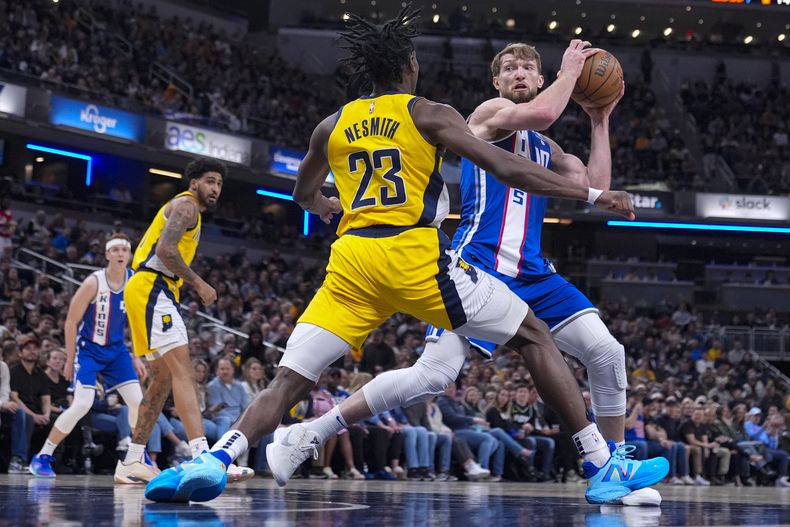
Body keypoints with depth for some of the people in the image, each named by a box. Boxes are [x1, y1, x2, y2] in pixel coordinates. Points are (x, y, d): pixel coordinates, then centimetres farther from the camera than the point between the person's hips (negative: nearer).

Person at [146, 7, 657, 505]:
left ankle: (215, 457, -23)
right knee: (536, 338, 8)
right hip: (416, 254, -3)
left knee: (288, 380, 4)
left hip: (353, 259, 4)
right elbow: (507, 169, -3)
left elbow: (304, 196, 35)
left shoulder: (332, 126, 19)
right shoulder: (431, 115, 6)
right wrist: (592, 194, 1)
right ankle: (606, 465, 3)